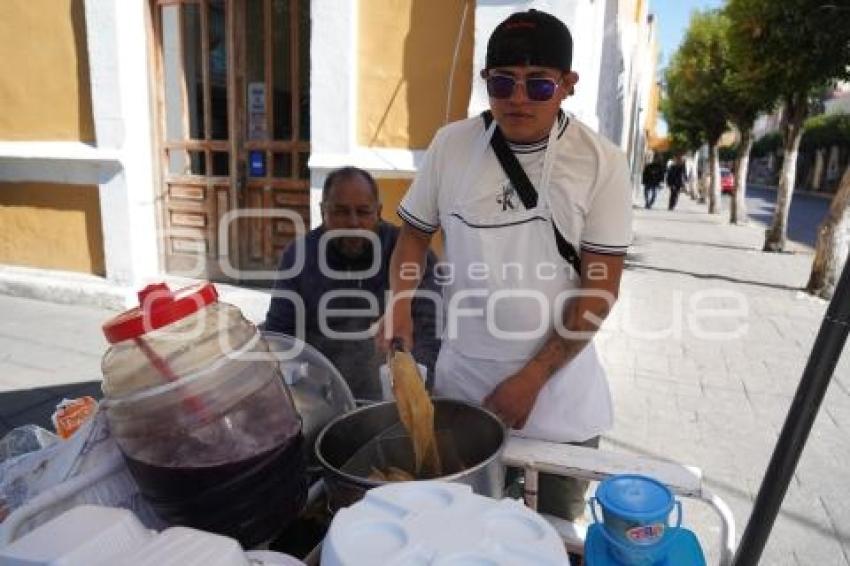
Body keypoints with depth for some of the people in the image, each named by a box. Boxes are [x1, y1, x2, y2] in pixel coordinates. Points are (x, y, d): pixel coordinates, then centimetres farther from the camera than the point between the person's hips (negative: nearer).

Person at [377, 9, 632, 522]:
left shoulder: (601, 162, -10)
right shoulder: (451, 144, -4)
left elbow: (600, 285, -10)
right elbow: (415, 232, 7)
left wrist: (533, 378, -13)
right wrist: (400, 302, -12)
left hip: (559, 391, -1)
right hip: (461, 378, 2)